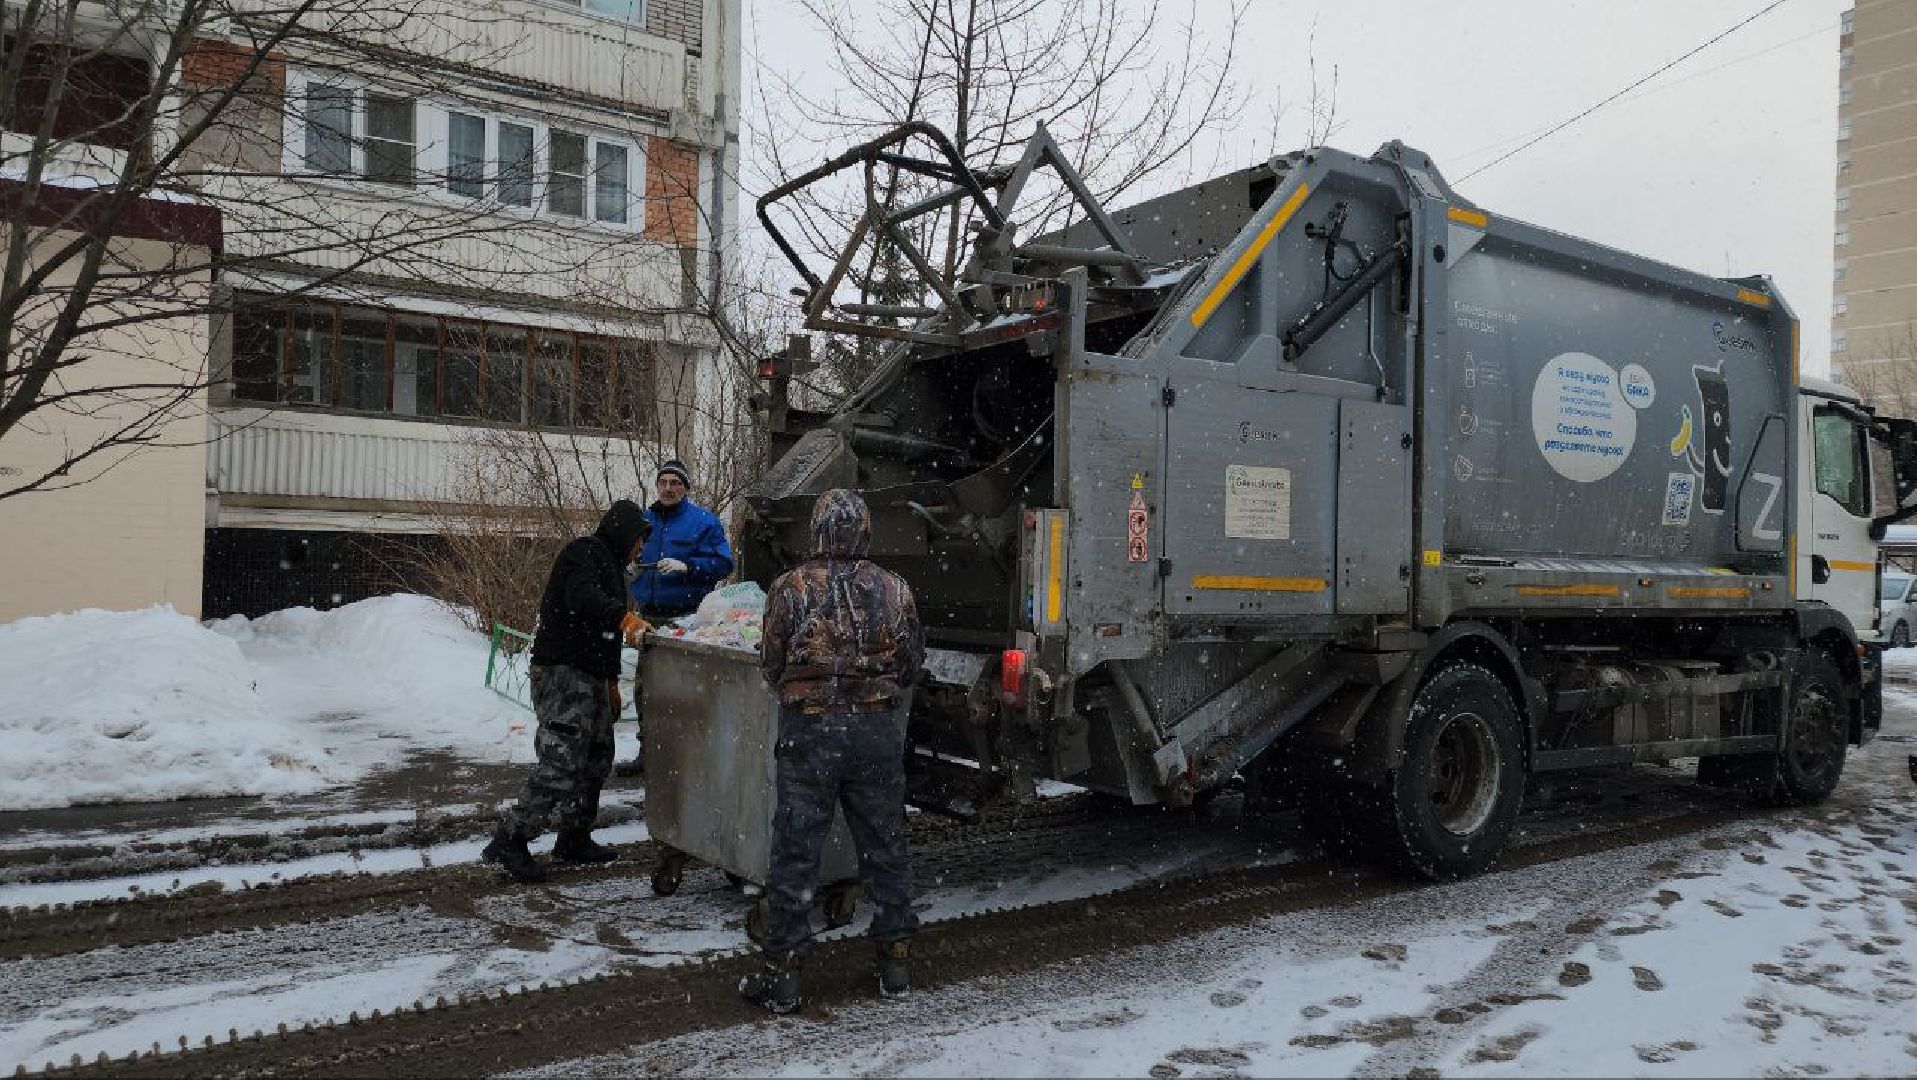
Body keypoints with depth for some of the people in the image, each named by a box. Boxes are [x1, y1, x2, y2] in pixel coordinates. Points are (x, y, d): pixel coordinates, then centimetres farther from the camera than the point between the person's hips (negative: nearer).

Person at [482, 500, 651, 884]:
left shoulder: (610, 565, 24)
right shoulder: (583, 553, -7)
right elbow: (581, 598, -28)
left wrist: (612, 681, 29)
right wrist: (625, 617, -39)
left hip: (590, 677, 10)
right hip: (561, 671, -10)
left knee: (597, 756, 12)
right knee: (561, 762, -16)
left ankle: (575, 838, 22)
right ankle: (508, 841, -11)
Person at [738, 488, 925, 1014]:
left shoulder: (791, 589, -7)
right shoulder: (894, 590, -1)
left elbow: (773, 668, 1)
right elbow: (912, 665, 9)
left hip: (809, 732, -2)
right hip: (878, 733, 2)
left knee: (795, 852, 6)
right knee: (884, 847, 15)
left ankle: (782, 971, 11)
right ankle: (895, 958, 25)